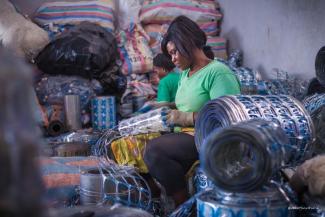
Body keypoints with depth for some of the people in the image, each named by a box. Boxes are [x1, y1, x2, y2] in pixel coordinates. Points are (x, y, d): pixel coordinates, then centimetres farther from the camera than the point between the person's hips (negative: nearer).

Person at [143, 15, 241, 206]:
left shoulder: (218, 72, -11)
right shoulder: (185, 73, 18)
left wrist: (186, 118, -18)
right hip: (186, 136, 9)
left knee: (155, 150, -29)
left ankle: (184, 205, -14)